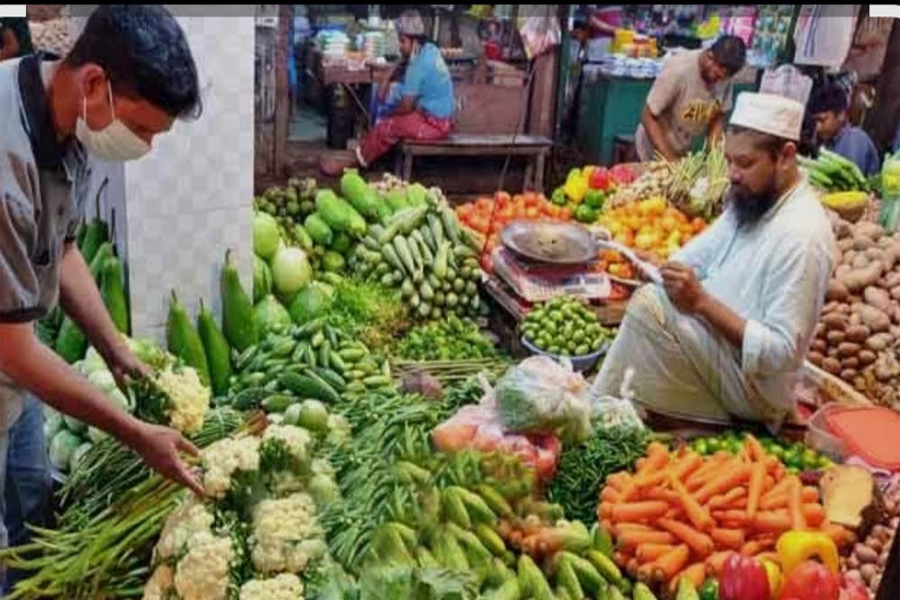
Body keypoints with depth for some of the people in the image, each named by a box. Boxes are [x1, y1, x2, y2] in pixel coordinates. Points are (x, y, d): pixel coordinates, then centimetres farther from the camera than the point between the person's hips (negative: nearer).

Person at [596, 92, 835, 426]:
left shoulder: (802, 235, -23)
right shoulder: (750, 200, 4)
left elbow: (781, 353, -26)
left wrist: (702, 301, -30)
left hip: (752, 384, -9)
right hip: (716, 353, 9)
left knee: (650, 306, -24)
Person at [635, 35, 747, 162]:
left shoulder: (724, 76, -14)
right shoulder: (679, 70, -28)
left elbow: (719, 116, -1)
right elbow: (648, 117, -23)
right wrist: (670, 159, -26)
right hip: (655, 152, -4)